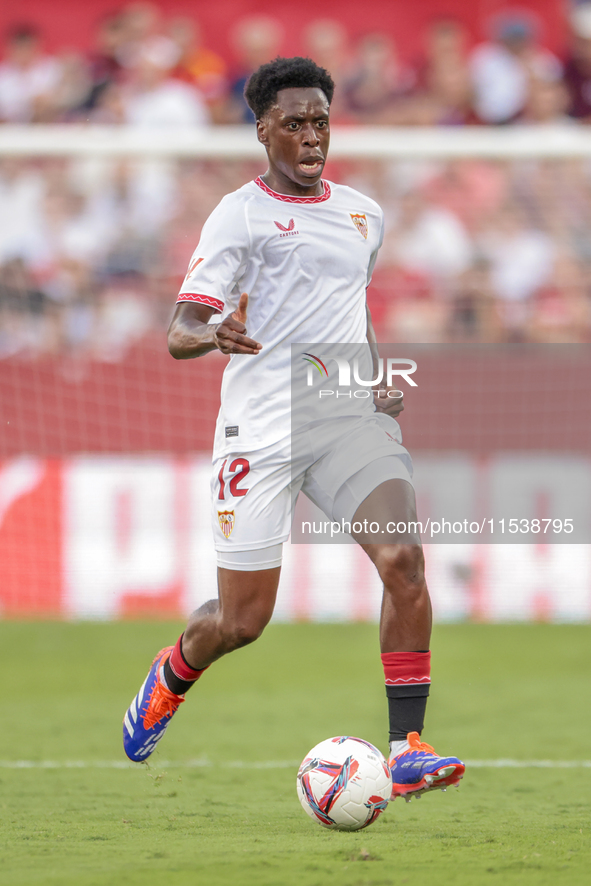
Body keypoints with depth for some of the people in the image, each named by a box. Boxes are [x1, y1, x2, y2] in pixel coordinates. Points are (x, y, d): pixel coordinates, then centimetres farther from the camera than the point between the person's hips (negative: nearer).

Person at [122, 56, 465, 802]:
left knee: (404, 559, -20)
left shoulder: (364, 214, 15)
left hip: (349, 422, 4)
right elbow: (179, 335, -9)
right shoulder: (240, 216, -4)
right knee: (242, 620, 0)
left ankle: (407, 750, -18)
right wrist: (214, 335, -33)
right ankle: (171, 676, 36)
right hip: (260, 428, -4)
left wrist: (376, 379, 14)